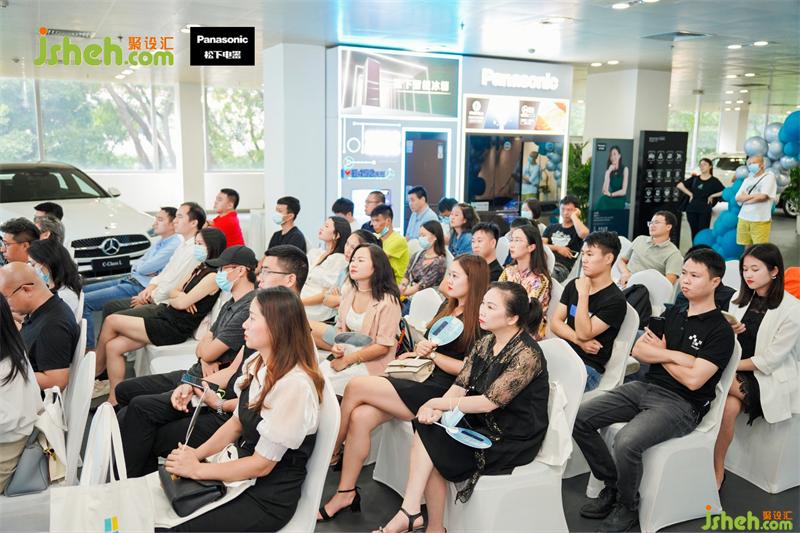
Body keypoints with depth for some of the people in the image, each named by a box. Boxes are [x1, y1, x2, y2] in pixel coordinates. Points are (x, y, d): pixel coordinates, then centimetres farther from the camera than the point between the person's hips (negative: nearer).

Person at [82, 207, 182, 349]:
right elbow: (135, 265, 16)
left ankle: (89, 349, -9)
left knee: (84, 301, -17)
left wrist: (137, 265, 5)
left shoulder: (175, 245, -16)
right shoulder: (160, 242, 16)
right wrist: (142, 266, -7)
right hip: (130, 279, 10)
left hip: (139, 288, -10)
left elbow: (144, 268, -18)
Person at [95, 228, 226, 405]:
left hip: (174, 329, -9)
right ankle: (114, 400, 2)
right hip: (164, 317, 9)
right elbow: (174, 292, 14)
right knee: (113, 346, -4)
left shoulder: (213, 277, -15)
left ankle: (96, 369, 12)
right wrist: (181, 296, -8)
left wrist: (179, 298, 4)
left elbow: (181, 303, -18)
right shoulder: (199, 269, 14)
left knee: (111, 321, -7)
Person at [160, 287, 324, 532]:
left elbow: (262, 464, -20)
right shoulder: (257, 363, -1)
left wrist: (197, 469, -13)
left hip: (269, 497, -7)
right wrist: (196, 454, -3)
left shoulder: (294, 385, -27)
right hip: (241, 468, 7)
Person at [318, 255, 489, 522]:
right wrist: (417, 350, 5)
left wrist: (432, 354, -7)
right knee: (360, 416, -16)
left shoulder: (479, 320, -8)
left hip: (439, 390, -8)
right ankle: (345, 493, -6)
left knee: (355, 387, -17)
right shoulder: (446, 307, 17)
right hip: (420, 379, 8)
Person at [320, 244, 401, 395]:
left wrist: (347, 360, -13)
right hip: (347, 356, 6)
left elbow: (383, 346, -16)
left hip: (371, 364, -6)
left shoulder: (387, 301, -16)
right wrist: (337, 346, -4)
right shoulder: (349, 292, 5)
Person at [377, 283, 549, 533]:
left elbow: (489, 402, -22)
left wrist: (436, 404, -15)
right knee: (424, 430, -17)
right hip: (481, 423, 7)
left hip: (512, 438, -7)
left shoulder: (526, 354, -19)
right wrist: (436, 409, -20)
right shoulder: (483, 344, 5)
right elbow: (459, 386, 1)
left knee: (432, 448, -15)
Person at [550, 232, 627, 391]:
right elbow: (555, 323, 9)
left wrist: (583, 294, -16)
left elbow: (584, 333, -14)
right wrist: (579, 341, -8)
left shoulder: (615, 300, -9)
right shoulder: (573, 285, 13)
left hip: (588, 367, -6)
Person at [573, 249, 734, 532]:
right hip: (644, 387, 7)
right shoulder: (672, 314, 13)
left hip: (681, 404, -7)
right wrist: (676, 355, -10)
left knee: (626, 442, -32)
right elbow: (638, 351, 4)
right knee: (580, 417, -10)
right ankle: (612, 486, 7)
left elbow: (693, 380, -17)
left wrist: (659, 353, -1)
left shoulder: (720, 331, -7)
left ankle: (627, 507, -2)